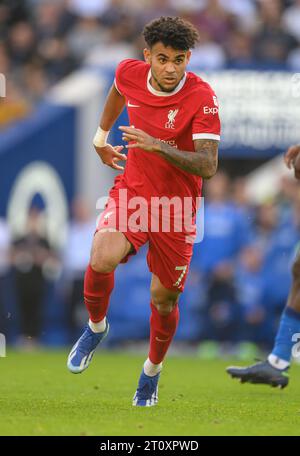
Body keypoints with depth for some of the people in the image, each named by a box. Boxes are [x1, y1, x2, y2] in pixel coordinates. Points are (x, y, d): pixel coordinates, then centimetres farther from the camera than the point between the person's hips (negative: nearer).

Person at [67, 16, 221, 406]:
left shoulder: (201, 97, -21)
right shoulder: (130, 74, -8)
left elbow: (208, 166, -29)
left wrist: (159, 146, -40)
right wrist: (101, 136, 27)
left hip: (176, 205, -2)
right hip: (132, 191, 2)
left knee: (164, 298, 7)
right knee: (102, 258, -26)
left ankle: (153, 369, 36)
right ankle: (96, 327, 4)